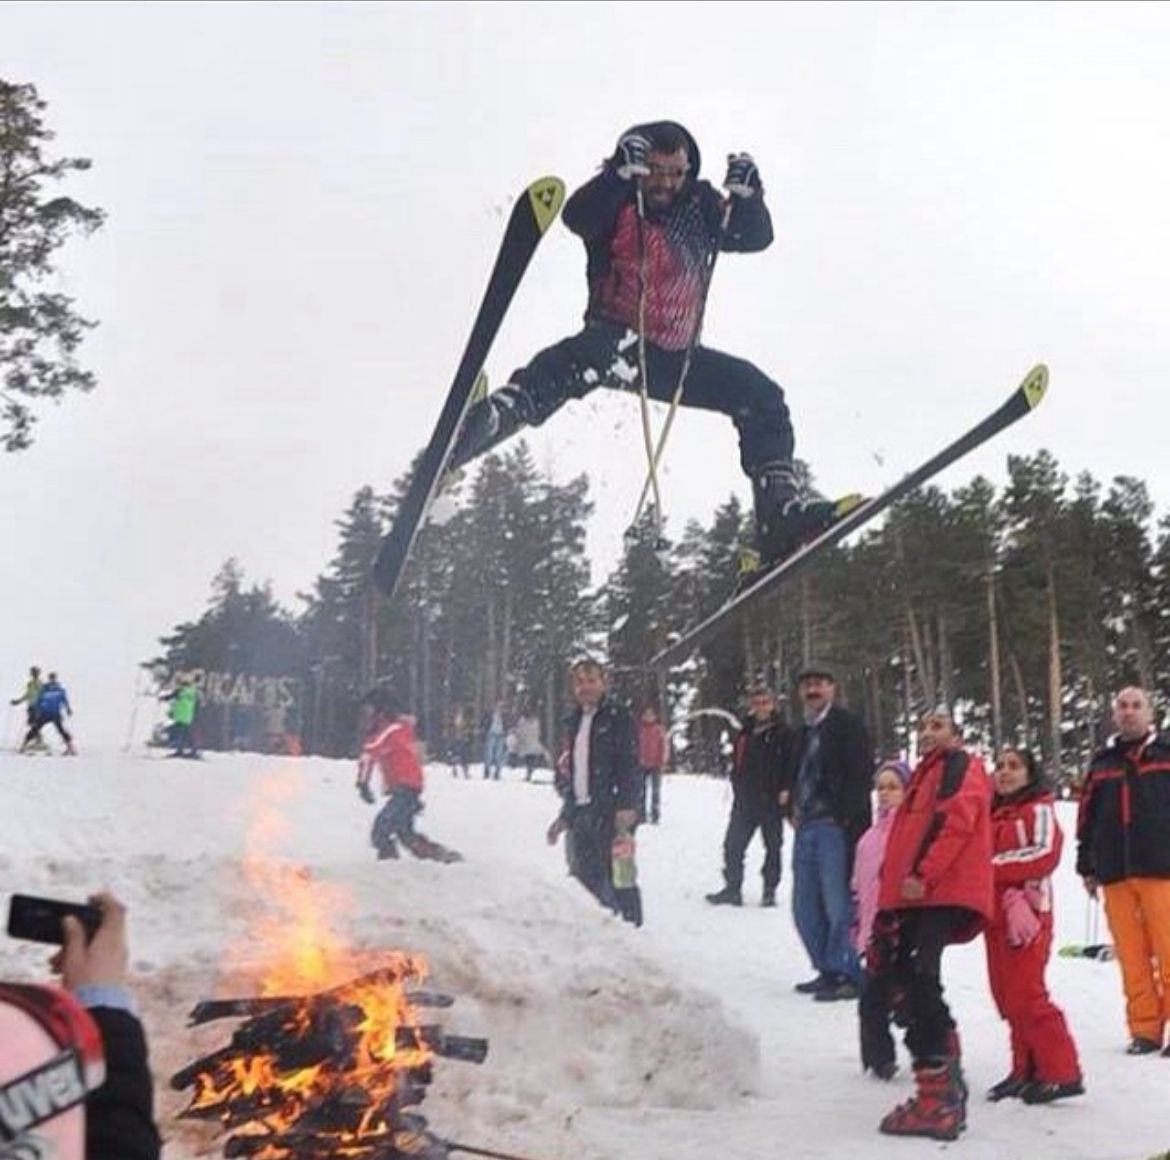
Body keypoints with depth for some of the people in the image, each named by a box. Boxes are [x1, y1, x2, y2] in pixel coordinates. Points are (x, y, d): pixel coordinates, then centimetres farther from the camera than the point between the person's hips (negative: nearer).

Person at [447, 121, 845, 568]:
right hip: (617, 339, -5)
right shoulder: (617, 201, -2)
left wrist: (747, 196, -18)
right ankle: (479, 425, -54)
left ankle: (779, 513, -12)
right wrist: (620, 172, -37)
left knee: (760, 395, -6)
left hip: (676, 356, 5)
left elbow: (755, 238, 1)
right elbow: (578, 217, -23)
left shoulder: (701, 207, 10)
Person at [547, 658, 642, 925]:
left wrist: (626, 806, -21)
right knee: (583, 876, 10)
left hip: (611, 814, -7)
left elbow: (628, 763, -12)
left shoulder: (618, 718, -2)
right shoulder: (574, 722, 19)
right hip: (581, 813, 7)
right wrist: (565, 815, 20)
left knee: (617, 877, -8)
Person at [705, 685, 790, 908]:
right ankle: (732, 888, 11)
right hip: (745, 798, 5)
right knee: (733, 844, 2)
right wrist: (737, 787, 8)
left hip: (771, 800, -5)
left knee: (773, 846, 6)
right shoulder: (746, 732, 12)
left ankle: (770, 891, 15)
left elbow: (790, 764, -7)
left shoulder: (782, 732, -4)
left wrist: (785, 791, -16)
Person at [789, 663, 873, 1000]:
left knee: (837, 905, -8)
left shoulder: (847, 724, -5)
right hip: (807, 827, 9)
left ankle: (847, 974, 0)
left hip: (835, 828, -9)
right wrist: (794, 809, 15)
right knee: (806, 908, 11)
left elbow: (861, 776, -13)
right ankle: (828, 971, 21)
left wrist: (844, 816, -17)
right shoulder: (806, 732, 20)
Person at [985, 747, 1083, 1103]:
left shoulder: (1039, 810, 0)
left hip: (1026, 913, -7)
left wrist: (993, 865, -15)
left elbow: (1045, 853, -14)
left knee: (1025, 994, -12)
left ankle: (1061, 1073, -7)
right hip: (995, 913, 7)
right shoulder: (992, 815, 20)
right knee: (1007, 996, 7)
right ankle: (1026, 1070, 15)